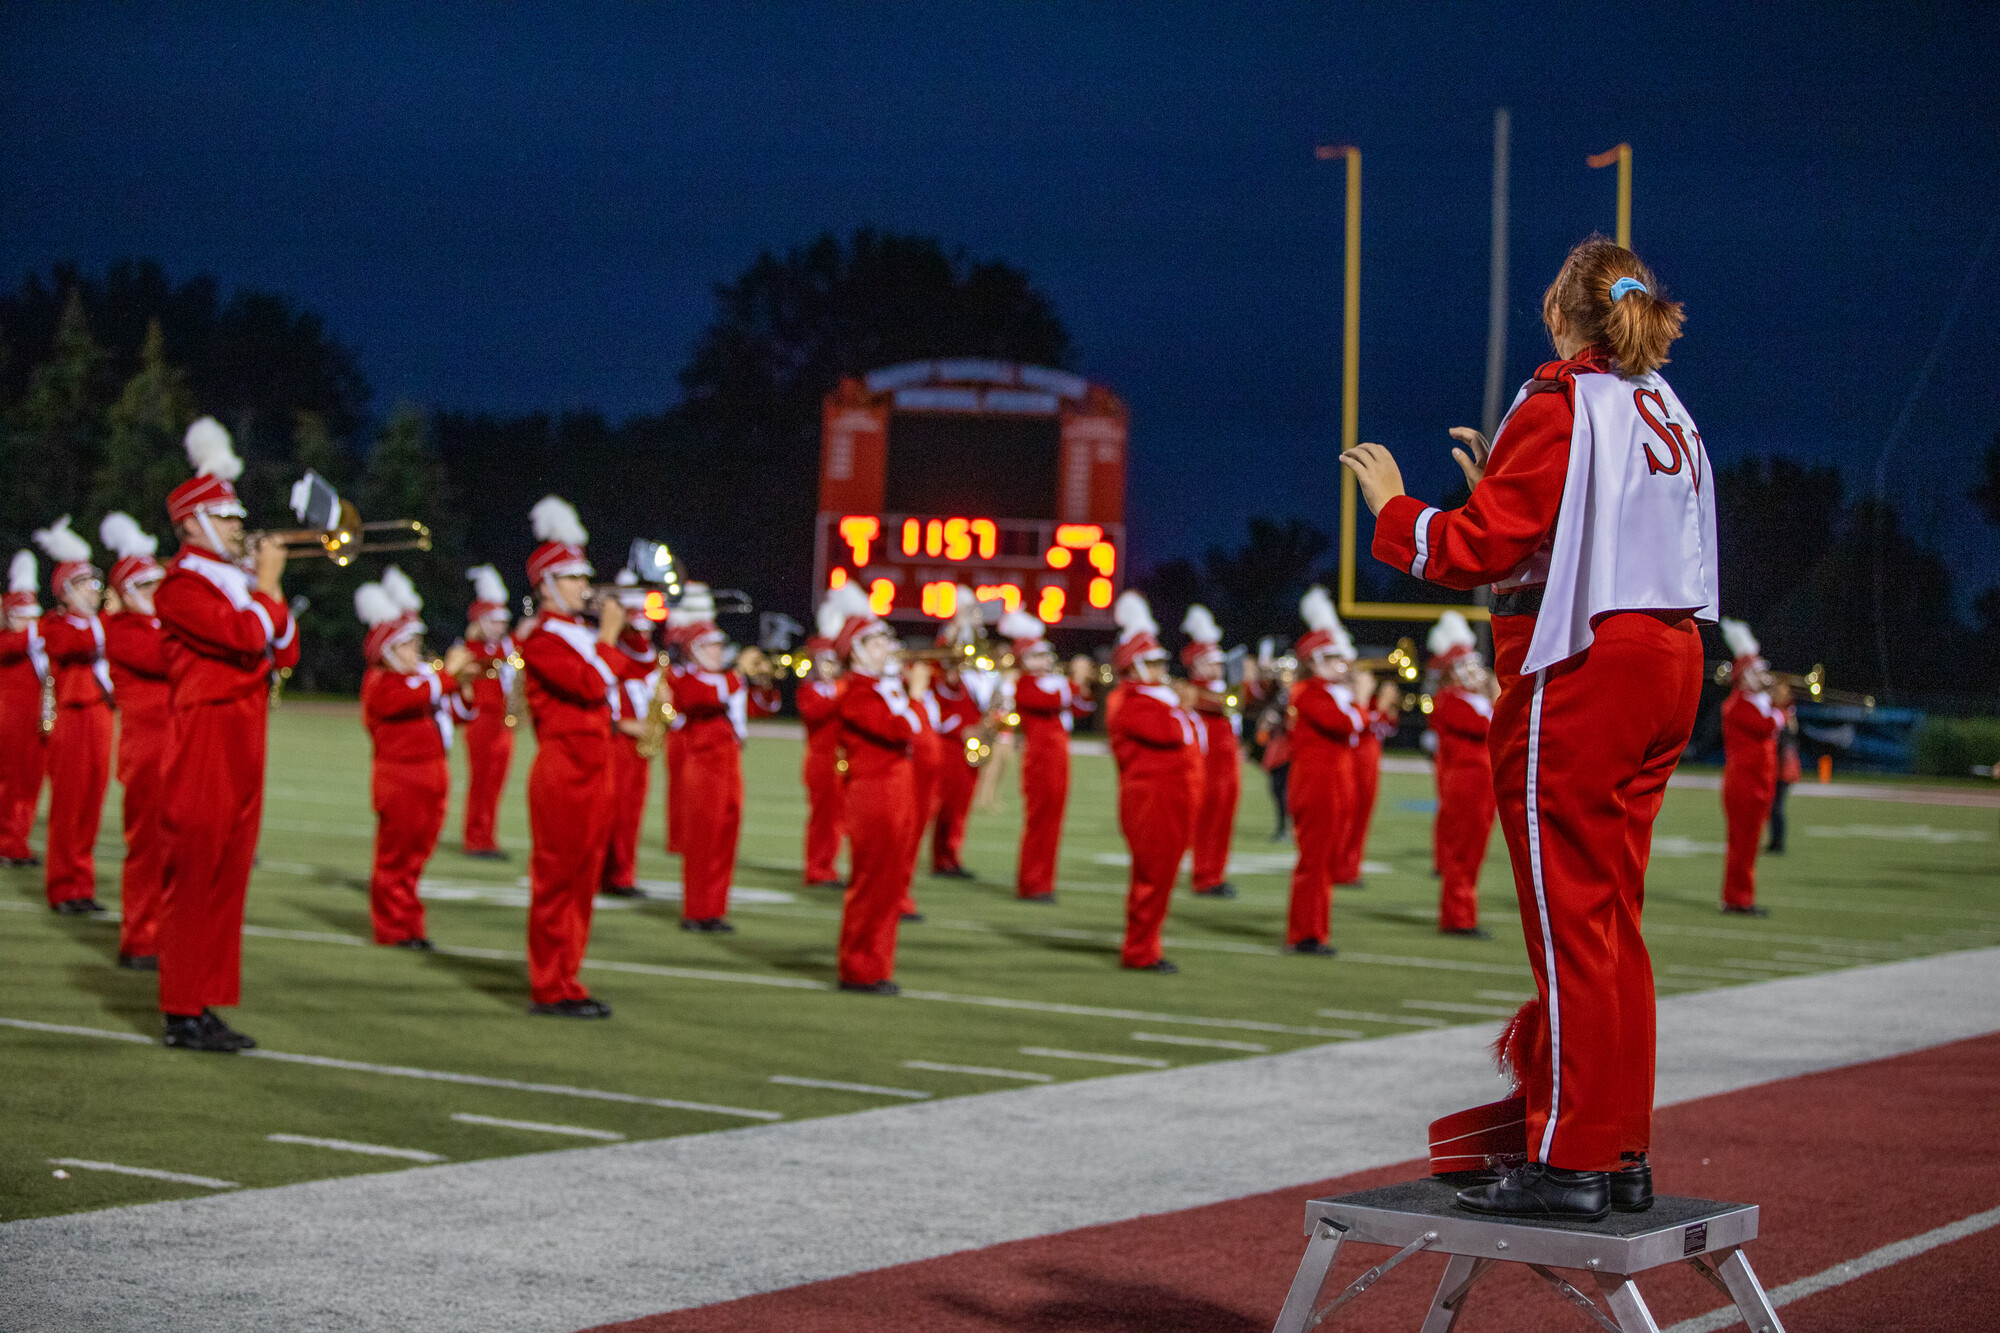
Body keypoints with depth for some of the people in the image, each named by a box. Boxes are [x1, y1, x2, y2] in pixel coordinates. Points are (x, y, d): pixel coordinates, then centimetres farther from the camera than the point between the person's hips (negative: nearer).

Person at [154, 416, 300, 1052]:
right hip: (204, 745, -9)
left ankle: (203, 1005, 13)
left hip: (242, 749, 9)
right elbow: (246, 635, -23)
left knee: (227, 877, 9)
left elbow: (284, 652, 17)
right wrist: (266, 583, -8)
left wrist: (270, 588, 8)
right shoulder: (183, 585, -9)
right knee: (194, 875, -6)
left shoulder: (233, 583, 19)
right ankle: (183, 1013, -2)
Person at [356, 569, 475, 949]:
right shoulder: (379, 682, -6)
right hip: (399, 779, -8)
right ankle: (393, 928, 2)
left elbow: (460, 714, 19)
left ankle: (410, 927, 15)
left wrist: (465, 687, 0)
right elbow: (410, 697, -27)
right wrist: (447, 674, -25)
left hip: (432, 780, 8)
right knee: (396, 855, -3)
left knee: (416, 853, 10)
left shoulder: (424, 676, 20)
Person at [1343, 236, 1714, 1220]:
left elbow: (1478, 551, -14)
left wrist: (1393, 507, 1)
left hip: (1579, 678, -8)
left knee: (1570, 922, -5)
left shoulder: (1559, 406, -11)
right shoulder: (1669, 415, 14)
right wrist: (1499, 485, 24)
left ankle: (1568, 1162, -2)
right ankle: (1622, 1155, 18)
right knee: (1612, 921, 13)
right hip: (1663, 663, 8)